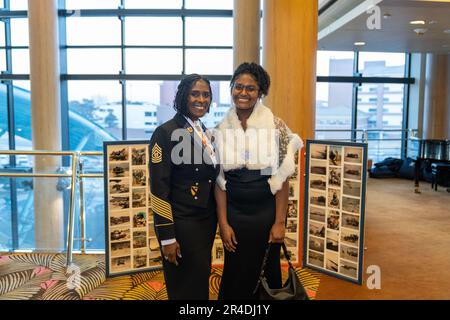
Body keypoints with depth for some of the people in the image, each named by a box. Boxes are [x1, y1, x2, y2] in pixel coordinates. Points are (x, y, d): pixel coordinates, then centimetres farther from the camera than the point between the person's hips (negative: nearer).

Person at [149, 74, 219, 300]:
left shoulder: (207, 133, 9)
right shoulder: (166, 132, -12)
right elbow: (159, 188, -15)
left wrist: (216, 220, 12)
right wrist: (167, 236, -16)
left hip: (207, 220, 7)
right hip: (180, 222, -6)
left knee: (202, 280, 18)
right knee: (185, 288, 7)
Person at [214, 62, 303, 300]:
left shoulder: (275, 126, -7)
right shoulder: (221, 130, -1)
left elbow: (282, 178, -7)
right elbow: (219, 180, -1)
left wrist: (280, 222, -9)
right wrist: (223, 223, -4)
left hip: (267, 211, -1)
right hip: (234, 212, 2)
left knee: (266, 272, 14)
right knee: (236, 275, 14)